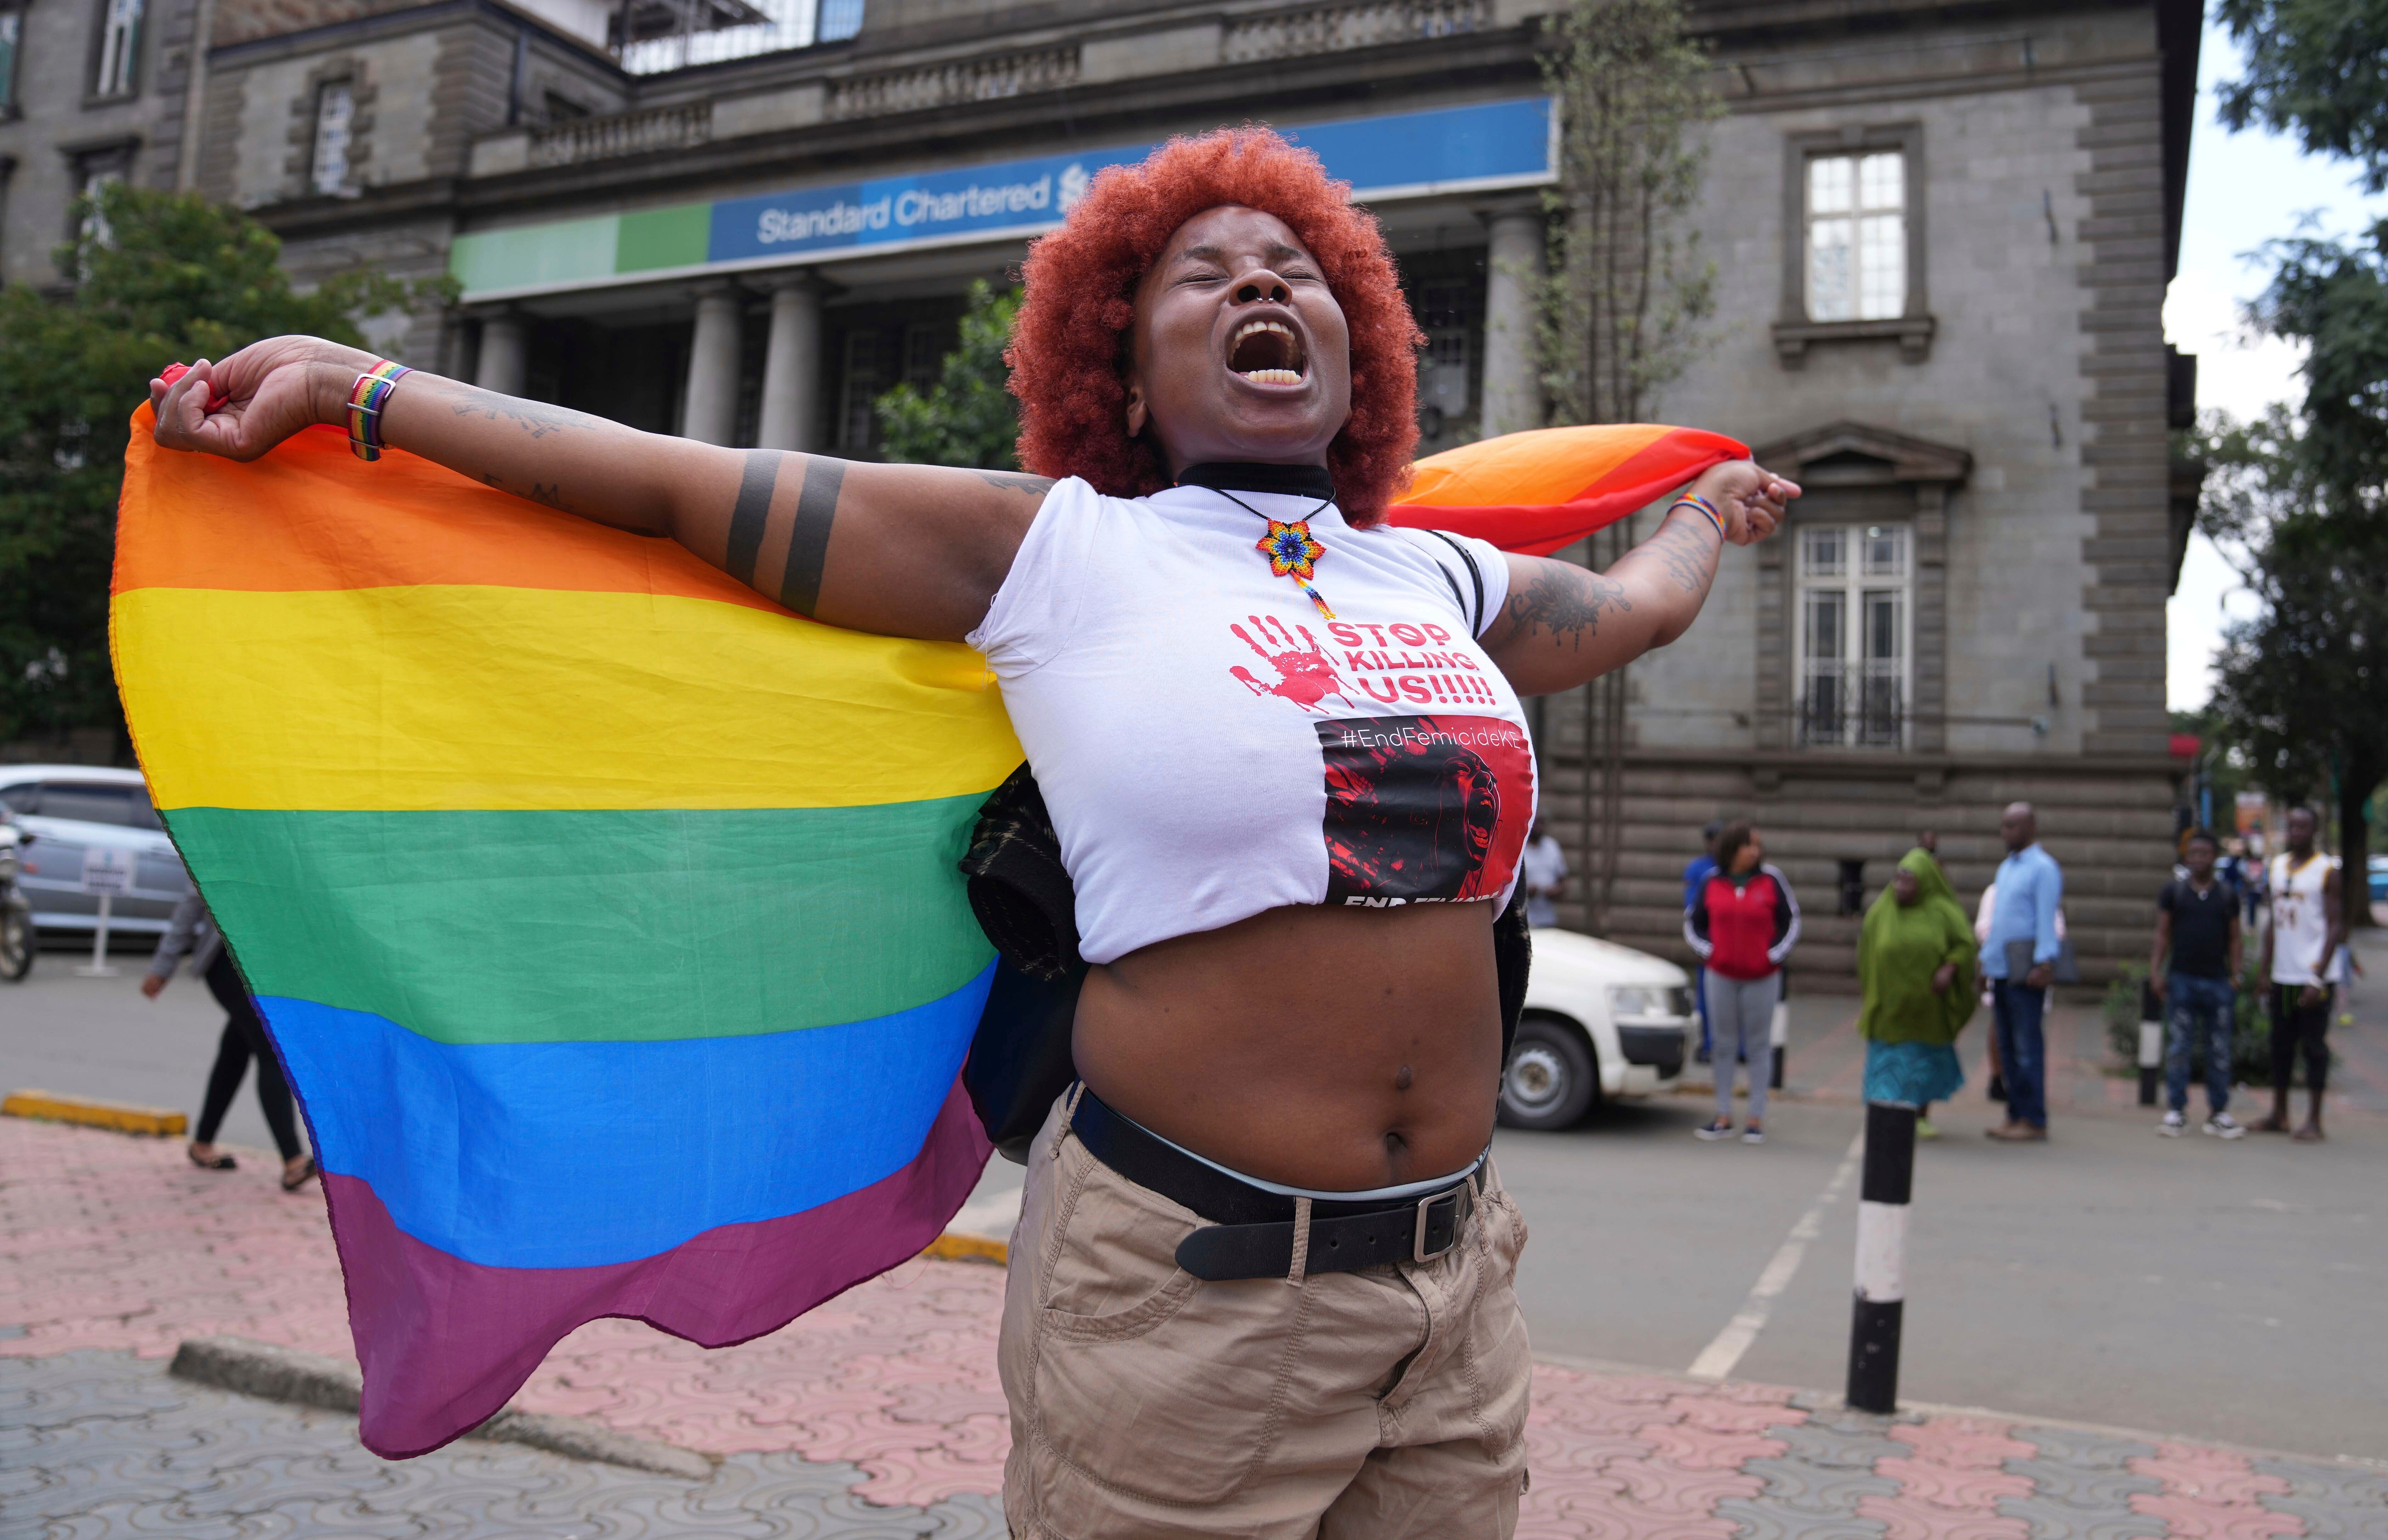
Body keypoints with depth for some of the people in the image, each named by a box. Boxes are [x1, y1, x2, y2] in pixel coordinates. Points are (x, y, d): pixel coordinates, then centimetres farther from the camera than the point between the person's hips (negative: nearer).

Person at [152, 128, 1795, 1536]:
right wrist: (353, 384, -1)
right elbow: (690, 486, -3)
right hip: (1183, 1288, -5)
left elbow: (1630, 607, 30)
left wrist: (1706, 513, 49)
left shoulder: (1443, 580, 10)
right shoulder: (1057, 553, -4)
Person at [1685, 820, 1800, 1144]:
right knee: (1724, 1046, 8)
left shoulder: (1771, 880, -5)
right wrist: (1706, 952, -1)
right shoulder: (1713, 882, 0)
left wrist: (1774, 954, -6)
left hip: (1762, 978, -2)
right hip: (1721, 976, 2)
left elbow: (1792, 921, 3)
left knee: (1759, 1047, 4)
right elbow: (1693, 921, 11)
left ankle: (1757, 1119, 12)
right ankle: (1724, 1118, 17)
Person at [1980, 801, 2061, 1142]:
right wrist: (1986, 957, 19)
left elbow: (2047, 919, -12)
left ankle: (2034, 1121, -2)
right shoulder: (2006, 868, 20)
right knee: (2007, 1045, 8)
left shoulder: (2043, 868, -5)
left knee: (2027, 1044, -6)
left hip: (2026, 968, -8)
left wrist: (2044, 963, -19)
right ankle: (2016, 1116, 13)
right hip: (2001, 968, 8)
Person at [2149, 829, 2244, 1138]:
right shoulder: (2173, 891, 6)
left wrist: (2235, 978, 3)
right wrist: (2155, 970, -3)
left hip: (2218, 982, 1)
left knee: (2220, 1051, 5)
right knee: (2178, 1049, 0)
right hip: (2181, 981, -1)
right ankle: (2176, 1111, 5)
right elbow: (2162, 935, 6)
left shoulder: (2228, 896, 8)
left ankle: (2218, 1112, 13)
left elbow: (2234, 941, 11)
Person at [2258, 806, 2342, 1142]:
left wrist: (2318, 978, -16)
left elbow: (2335, 927, -9)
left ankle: (2313, 1121, 5)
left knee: (2315, 1046, -1)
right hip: (2283, 975, 6)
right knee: (2281, 1045, 10)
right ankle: (2279, 1115, 19)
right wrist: (2264, 969, 11)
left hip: (2313, 977, -6)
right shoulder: (2277, 866, 11)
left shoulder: (2327, 871, -6)